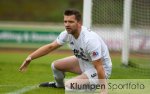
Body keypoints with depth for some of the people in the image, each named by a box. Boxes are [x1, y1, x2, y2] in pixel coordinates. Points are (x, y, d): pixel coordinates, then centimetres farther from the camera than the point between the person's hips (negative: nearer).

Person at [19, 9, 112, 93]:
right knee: (55, 65, 12)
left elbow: (99, 67, -34)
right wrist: (30, 57, -11)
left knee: (69, 85, -25)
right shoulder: (67, 34, -12)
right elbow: (50, 46, 0)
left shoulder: (90, 39, -35)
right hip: (84, 62, 8)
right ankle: (59, 85, 42)